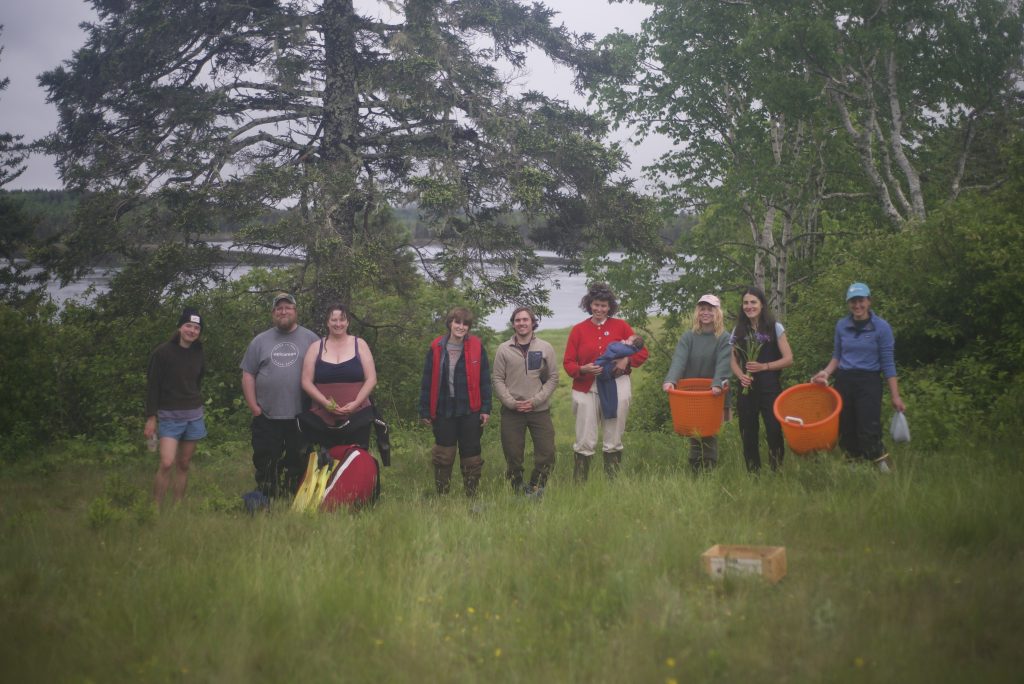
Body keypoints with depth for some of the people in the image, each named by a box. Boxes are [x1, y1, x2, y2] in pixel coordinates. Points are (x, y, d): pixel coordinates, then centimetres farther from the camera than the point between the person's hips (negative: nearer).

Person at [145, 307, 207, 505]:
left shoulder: (198, 354, 7)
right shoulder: (162, 352, -8)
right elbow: (152, 386, -8)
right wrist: (151, 417, -11)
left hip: (194, 415, 5)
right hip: (169, 416, -5)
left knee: (184, 465, 7)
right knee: (167, 464, -17)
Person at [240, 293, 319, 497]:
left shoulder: (311, 339, 4)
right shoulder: (260, 341, 10)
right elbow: (248, 375, 9)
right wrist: (254, 407, 0)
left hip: (300, 416, -1)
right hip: (266, 417, 2)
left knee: (298, 466, 4)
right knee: (265, 465, 4)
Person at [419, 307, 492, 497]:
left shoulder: (476, 347, -1)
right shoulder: (436, 348, 0)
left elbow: (485, 380, 1)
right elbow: (427, 381, 3)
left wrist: (486, 408, -4)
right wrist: (425, 411, 1)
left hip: (470, 411, 0)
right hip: (443, 411, 0)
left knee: (471, 455, 7)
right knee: (443, 456, 6)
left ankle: (472, 495, 17)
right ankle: (441, 495, 16)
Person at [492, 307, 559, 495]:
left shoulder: (546, 348, 3)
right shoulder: (504, 349, 2)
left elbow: (553, 378, 2)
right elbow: (497, 379, 1)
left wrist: (535, 401, -9)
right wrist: (511, 402, -11)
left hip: (540, 410, 1)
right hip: (511, 411, 0)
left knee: (546, 453, -3)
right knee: (513, 455, 4)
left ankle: (535, 489, 15)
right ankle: (516, 491, 20)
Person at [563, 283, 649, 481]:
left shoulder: (620, 326, 6)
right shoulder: (578, 330, 5)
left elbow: (642, 353, 9)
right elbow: (568, 362, 3)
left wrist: (627, 361, -11)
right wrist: (583, 369, -17)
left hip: (616, 388, 1)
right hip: (587, 389, -1)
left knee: (614, 441, 9)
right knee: (585, 442, -4)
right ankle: (578, 484, 4)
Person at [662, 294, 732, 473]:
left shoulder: (724, 338, -4)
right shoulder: (688, 336, 0)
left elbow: (723, 364, -20)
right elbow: (679, 359, -15)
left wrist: (718, 384, -39)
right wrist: (670, 380, -33)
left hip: (713, 394, -2)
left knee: (710, 433, 0)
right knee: (694, 434, 5)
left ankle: (710, 470, 8)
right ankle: (695, 472, 14)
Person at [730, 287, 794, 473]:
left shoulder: (775, 328, 0)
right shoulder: (739, 330, 10)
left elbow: (788, 359, -2)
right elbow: (733, 360, 12)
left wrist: (763, 366, -14)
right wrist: (741, 376, -10)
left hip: (770, 388, -3)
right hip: (747, 388, 3)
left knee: (774, 430, -9)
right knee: (748, 433, 6)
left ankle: (776, 471, 2)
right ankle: (752, 473, 17)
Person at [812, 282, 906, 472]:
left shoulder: (881, 327, -5)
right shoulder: (842, 325, 6)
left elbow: (888, 364, -5)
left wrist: (895, 396, -8)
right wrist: (826, 372, -3)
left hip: (869, 382, -4)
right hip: (844, 381, 4)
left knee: (868, 430, -14)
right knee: (845, 429, 6)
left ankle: (884, 468, -4)